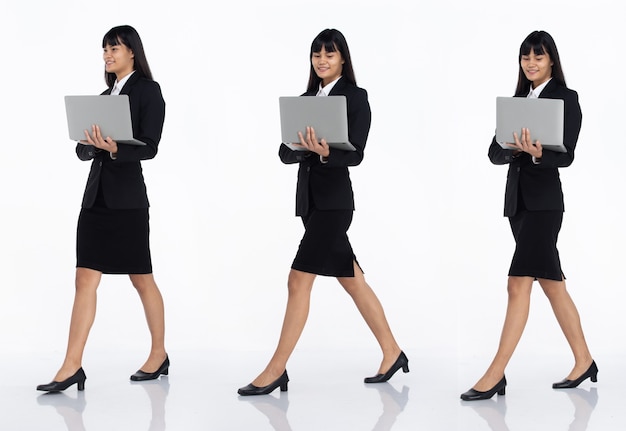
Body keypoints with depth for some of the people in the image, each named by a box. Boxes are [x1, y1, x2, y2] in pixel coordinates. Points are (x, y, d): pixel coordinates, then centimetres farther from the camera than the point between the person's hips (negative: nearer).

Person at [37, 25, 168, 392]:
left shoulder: (148, 90, -3)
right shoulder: (104, 97, 16)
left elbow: (149, 147, -12)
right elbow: (84, 149, 13)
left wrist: (115, 148, -29)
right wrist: (91, 144, -9)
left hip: (127, 197, -6)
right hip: (97, 195, 6)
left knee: (142, 279, 5)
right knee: (86, 280, -2)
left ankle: (159, 355, 20)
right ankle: (72, 367, -7)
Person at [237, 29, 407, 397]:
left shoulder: (356, 97, -5)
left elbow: (355, 154, -13)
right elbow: (285, 152, 7)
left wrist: (325, 152, -32)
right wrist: (305, 148, -15)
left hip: (334, 198, -7)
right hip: (309, 197, 7)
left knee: (299, 281, -11)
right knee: (351, 279, 12)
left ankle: (276, 371, -8)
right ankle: (392, 353, 21)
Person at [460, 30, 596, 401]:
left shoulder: (566, 99, -4)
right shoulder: (517, 101, 13)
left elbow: (566, 156, -13)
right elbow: (494, 153, 7)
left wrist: (538, 153, -32)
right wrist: (514, 148, -15)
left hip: (544, 200, -7)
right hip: (517, 199, 7)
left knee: (519, 284, -13)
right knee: (551, 283, 12)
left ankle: (495, 375, -15)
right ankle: (583, 362, 22)